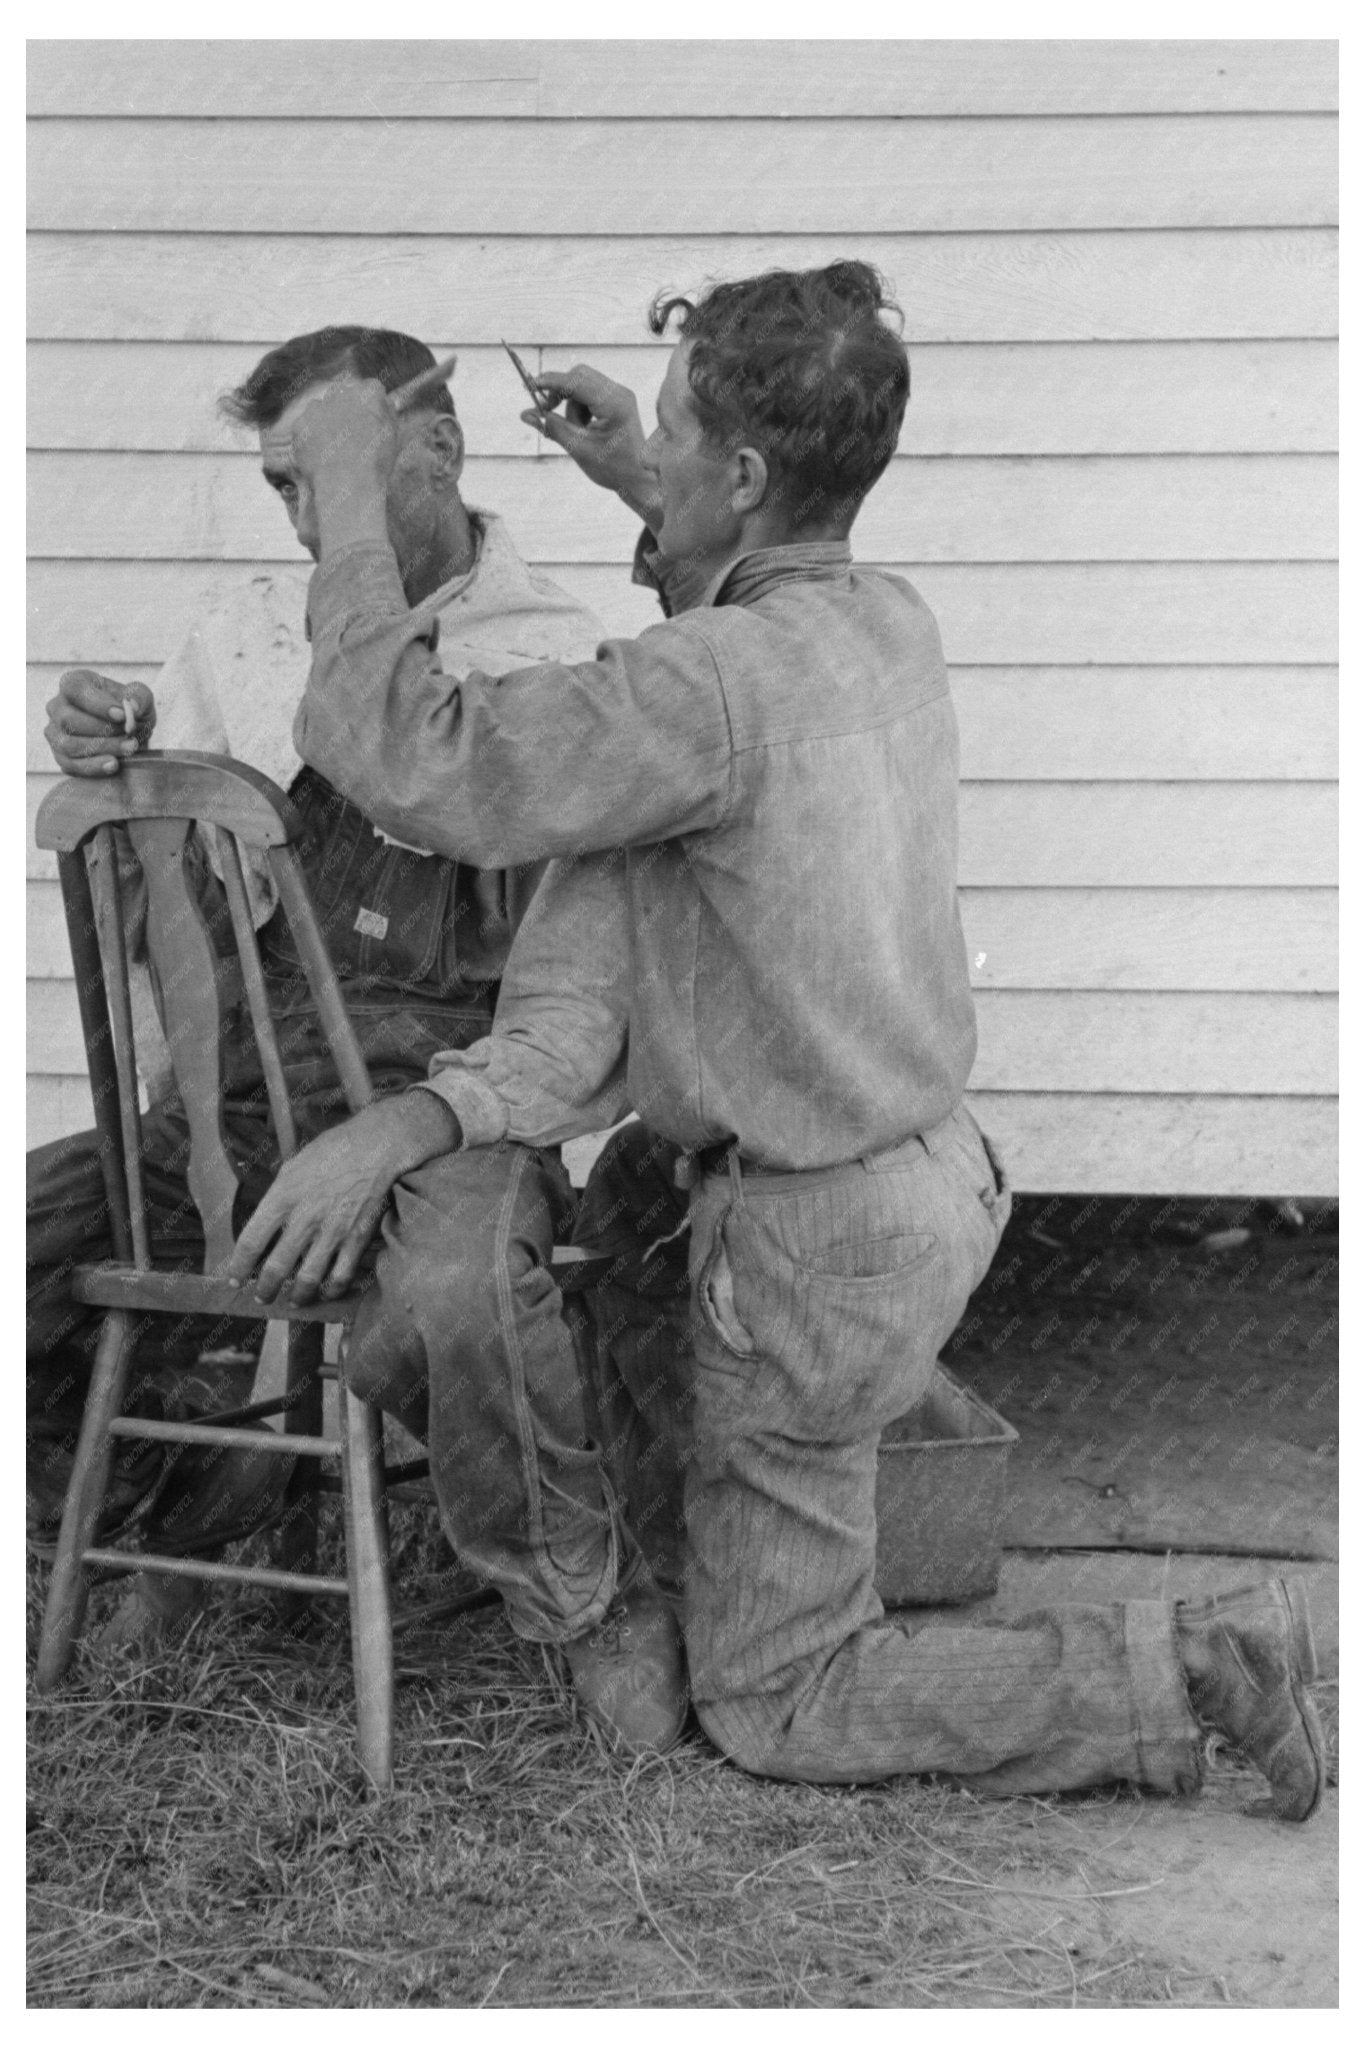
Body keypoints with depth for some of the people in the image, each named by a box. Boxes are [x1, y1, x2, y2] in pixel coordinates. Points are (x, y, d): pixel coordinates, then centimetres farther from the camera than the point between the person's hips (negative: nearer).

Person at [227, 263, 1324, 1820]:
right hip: (940, 1170, 8)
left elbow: (406, 751, -30)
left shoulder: (717, 687, -28)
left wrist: (348, 493, -20)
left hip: (816, 1247, -8)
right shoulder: (887, 623, -1)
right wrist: (639, 490, 17)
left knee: (773, 1709, 9)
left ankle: (1180, 1673, 0)